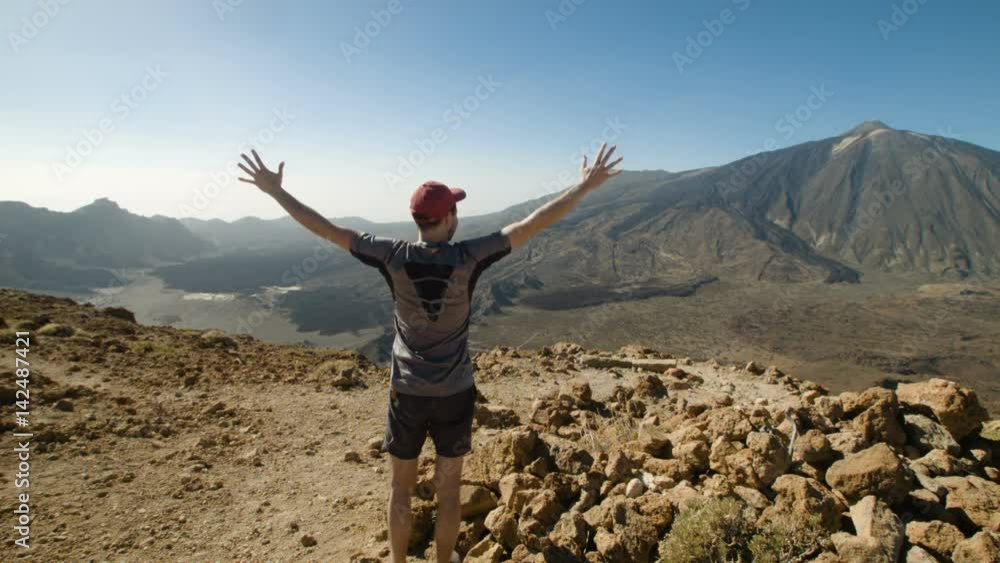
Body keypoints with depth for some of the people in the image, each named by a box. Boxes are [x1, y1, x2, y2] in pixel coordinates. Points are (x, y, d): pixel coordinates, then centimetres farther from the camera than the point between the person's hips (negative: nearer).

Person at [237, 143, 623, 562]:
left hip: (407, 393, 1)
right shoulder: (467, 258, -17)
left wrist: (276, 191, 5)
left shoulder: (393, 257, -14)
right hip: (455, 394, 0)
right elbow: (531, 224, -15)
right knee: (448, 491, 17)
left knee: (401, 489, 19)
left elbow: (326, 228, -7)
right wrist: (584, 186, -8)